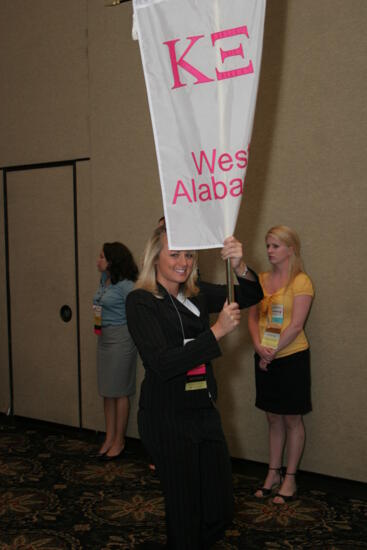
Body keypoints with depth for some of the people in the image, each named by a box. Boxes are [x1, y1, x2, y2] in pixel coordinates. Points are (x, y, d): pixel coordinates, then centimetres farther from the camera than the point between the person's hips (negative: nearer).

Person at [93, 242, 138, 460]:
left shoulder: (125, 285, -15)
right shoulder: (104, 280, 10)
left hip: (121, 338, -8)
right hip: (104, 338, 8)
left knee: (119, 392, 0)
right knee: (107, 391, 11)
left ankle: (119, 441, 11)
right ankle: (110, 438, 20)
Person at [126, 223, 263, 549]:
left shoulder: (197, 296, 7)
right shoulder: (141, 301, -11)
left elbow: (251, 296, 2)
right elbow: (162, 363, -21)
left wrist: (240, 267, -18)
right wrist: (217, 331, -24)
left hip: (205, 413, 6)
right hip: (168, 420, -6)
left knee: (220, 512, 14)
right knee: (186, 515, 8)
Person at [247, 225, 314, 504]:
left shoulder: (301, 281, -10)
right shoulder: (262, 279, 8)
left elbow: (296, 325, -16)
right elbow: (253, 317, 7)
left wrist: (272, 352, -13)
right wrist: (259, 346, -9)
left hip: (291, 357, -5)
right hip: (265, 359, 6)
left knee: (292, 419, 6)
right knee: (273, 418, 14)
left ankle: (290, 479, 18)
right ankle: (273, 474, 25)